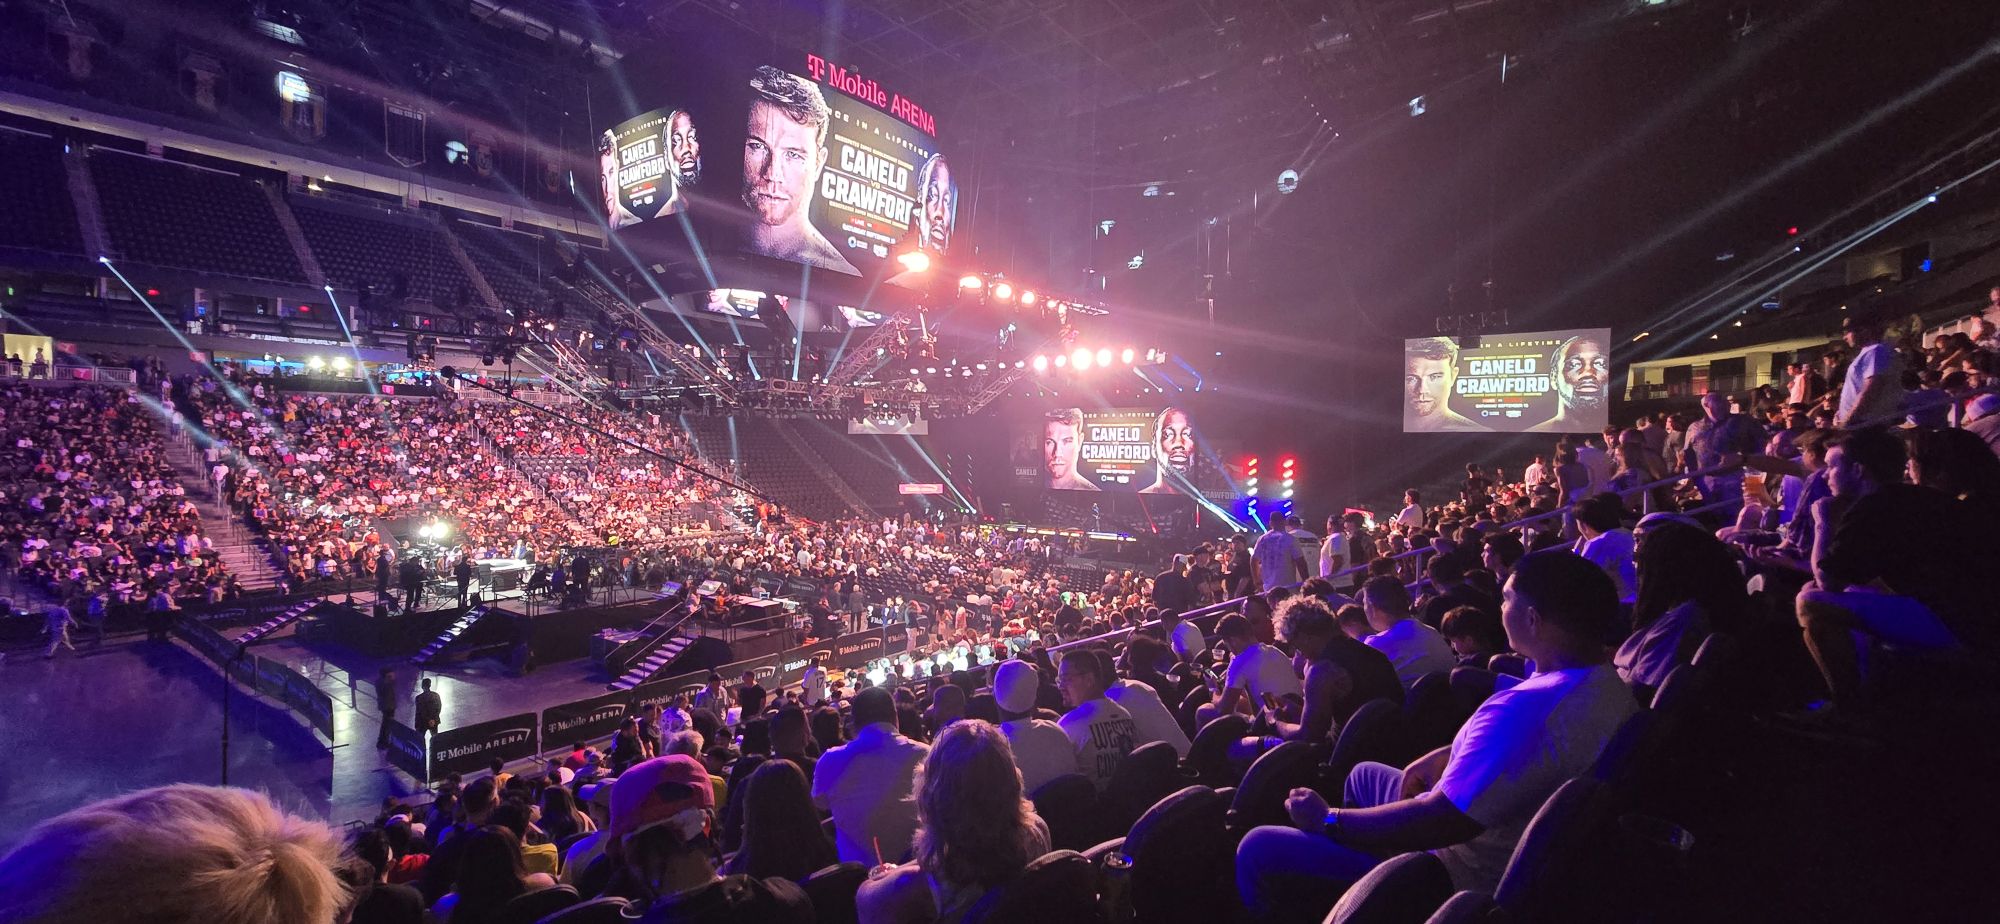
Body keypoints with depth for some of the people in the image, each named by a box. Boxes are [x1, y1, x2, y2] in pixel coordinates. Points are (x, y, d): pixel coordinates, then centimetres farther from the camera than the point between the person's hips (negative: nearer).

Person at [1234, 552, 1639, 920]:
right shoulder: (1610, 683, -3)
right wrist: (1450, 755, 6)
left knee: (1259, 851, -9)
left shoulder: (1526, 708, -36)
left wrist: (1328, 820, -19)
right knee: (1365, 775, 31)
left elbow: (1441, 822, -32)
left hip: (1471, 884, -10)